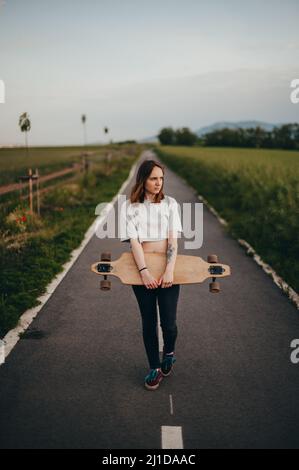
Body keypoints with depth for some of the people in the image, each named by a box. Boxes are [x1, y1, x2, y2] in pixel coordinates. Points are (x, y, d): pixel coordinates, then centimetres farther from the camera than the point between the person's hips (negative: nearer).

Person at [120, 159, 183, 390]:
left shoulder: (170, 203, 2)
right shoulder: (129, 207, 1)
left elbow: (173, 240, -6)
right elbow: (134, 241, -8)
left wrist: (170, 271, -19)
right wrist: (144, 271, -20)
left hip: (168, 268, 0)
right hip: (142, 268, 0)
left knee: (169, 322, -4)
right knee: (149, 322, 7)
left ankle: (169, 353, 29)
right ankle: (155, 368, 24)